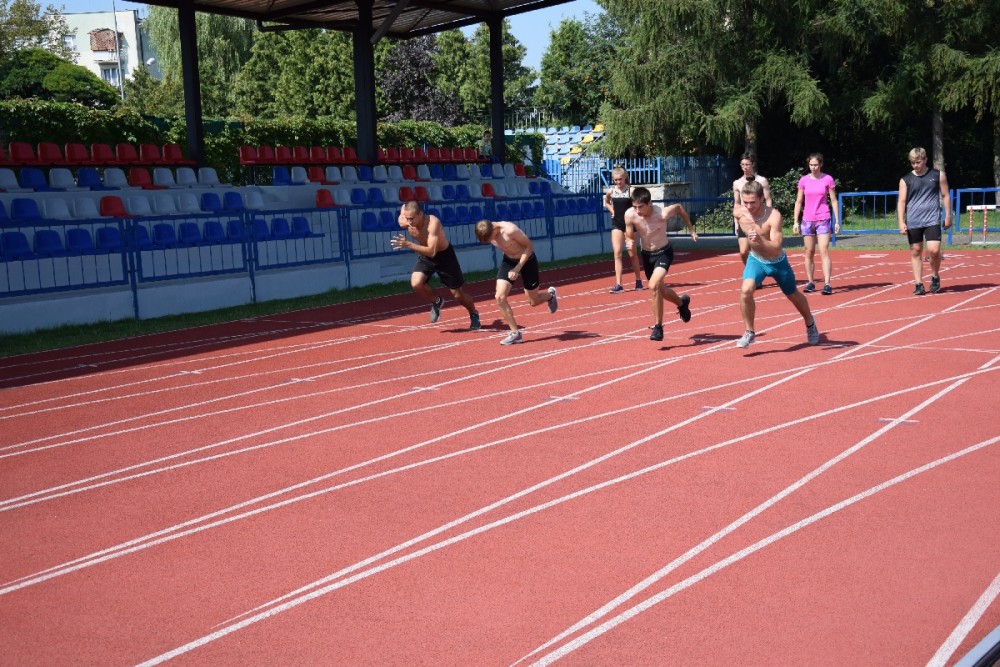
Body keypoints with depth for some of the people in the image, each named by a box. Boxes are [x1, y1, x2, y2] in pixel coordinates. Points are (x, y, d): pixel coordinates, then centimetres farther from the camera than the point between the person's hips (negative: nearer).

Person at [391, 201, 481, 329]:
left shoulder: (433, 223, -37)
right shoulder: (404, 223, -21)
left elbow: (432, 252, -45)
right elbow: (403, 207, 4)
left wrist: (408, 244, -50)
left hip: (444, 255, -4)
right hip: (425, 256, 4)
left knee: (457, 294, 6)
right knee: (416, 283, -23)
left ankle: (474, 315, 36)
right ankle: (436, 302, 8)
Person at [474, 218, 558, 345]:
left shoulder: (510, 230, -34)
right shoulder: (487, 232, -13)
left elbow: (529, 246, -23)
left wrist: (517, 268, -28)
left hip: (526, 260, -5)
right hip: (508, 260, 5)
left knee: (534, 302, 9)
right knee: (500, 297, -12)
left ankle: (550, 295, 44)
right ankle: (515, 333, -3)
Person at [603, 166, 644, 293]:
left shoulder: (631, 191, -11)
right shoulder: (611, 191, 2)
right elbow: (606, 202, 22)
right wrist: (612, 211, 8)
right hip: (616, 224, 3)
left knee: (632, 253, 7)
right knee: (617, 253, -7)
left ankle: (638, 280, 25)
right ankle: (618, 284, -8)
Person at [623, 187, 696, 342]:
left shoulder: (663, 214, -28)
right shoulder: (630, 215, -21)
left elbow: (679, 207, -6)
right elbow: (629, 237, -5)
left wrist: (691, 229, 2)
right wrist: (629, 243, -30)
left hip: (664, 253, -5)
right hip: (646, 254, 5)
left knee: (654, 286, -27)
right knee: (660, 289, 22)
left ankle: (658, 327, -14)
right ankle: (682, 303, 54)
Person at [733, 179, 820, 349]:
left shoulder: (773, 216, -32)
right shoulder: (738, 212, -20)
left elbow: (776, 248, -38)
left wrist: (760, 241, -55)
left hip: (777, 262, -2)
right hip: (756, 260, 2)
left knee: (793, 295, 19)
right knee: (745, 290, -26)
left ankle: (810, 323, 49)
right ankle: (749, 332, -8)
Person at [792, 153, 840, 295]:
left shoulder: (828, 179, 1)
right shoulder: (804, 180, 5)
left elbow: (833, 201, 4)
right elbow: (798, 202, 10)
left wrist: (837, 221, 0)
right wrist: (795, 221, 4)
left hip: (823, 219, -2)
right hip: (807, 220, 3)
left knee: (824, 251, -11)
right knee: (809, 253, 6)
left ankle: (827, 284, -15)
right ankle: (810, 282, 15)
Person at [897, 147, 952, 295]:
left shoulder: (938, 175, 6)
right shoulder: (905, 180, 6)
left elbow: (945, 195, 12)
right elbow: (901, 201, 3)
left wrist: (948, 216, 7)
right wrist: (901, 222, -7)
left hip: (932, 220, -1)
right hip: (913, 222, 1)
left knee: (934, 250, -13)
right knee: (915, 252, 3)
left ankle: (935, 277, 11)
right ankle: (918, 284, 10)